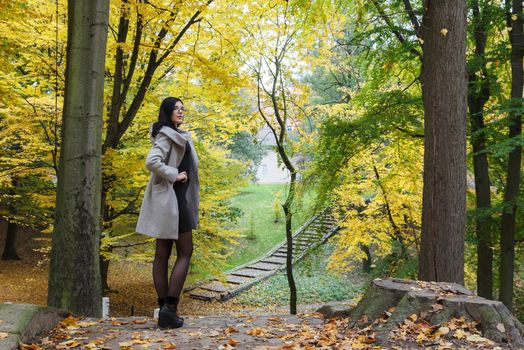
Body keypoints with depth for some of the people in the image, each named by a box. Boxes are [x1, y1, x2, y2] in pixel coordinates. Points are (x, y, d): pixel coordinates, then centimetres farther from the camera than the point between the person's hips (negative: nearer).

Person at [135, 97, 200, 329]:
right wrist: (174, 176, -17)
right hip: (171, 198, -9)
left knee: (162, 254, 7)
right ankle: (169, 307, -5)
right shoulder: (166, 135, -11)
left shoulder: (177, 136, 17)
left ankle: (164, 310, 13)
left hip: (174, 198, 9)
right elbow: (152, 162, -26)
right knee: (185, 252, -4)